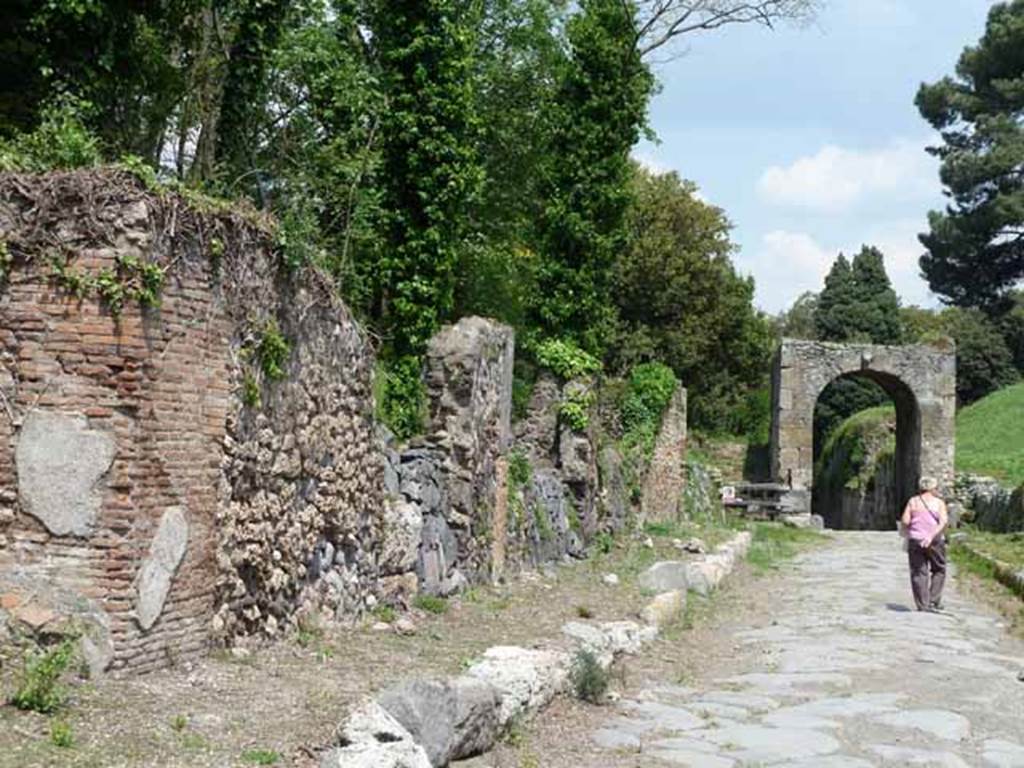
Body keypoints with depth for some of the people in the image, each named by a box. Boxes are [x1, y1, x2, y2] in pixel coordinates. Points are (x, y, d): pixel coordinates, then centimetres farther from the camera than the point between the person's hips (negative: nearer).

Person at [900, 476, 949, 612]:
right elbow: (943, 521, -13)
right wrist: (932, 536, -19)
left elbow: (905, 521, -3)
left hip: (915, 540, 1)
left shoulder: (913, 502, 5)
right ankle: (934, 600, 9)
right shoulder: (939, 503, 2)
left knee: (918, 573, 4)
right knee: (938, 570, 16)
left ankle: (922, 604, 1)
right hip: (935, 541, -1)